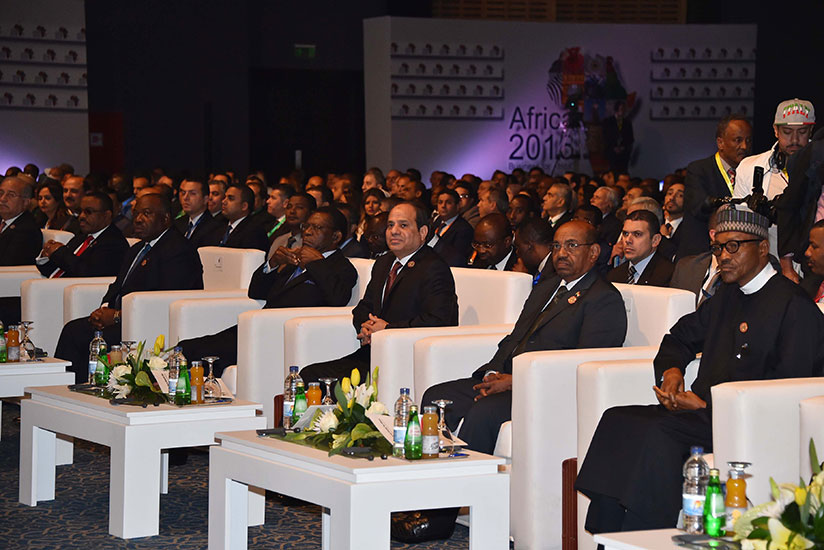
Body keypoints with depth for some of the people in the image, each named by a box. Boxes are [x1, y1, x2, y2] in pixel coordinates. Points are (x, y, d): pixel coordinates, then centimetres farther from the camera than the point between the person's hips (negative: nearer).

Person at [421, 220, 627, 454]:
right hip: (504, 380, 8)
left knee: (482, 412, -32)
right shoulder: (545, 288, 24)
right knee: (435, 397, -8)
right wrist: (493, 373, 1)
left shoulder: (606, 300, -4)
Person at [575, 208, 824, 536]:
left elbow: (786, 387, -14)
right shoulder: (727, 297, 21)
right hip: (703, 412, 9)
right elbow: (681, 337, 36)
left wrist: (706, 405, -15)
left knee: (657, 433, -30)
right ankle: (606, 542, -18)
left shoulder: (794, 305, -6)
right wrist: (671, 370, 10)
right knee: (617, 421, -13)